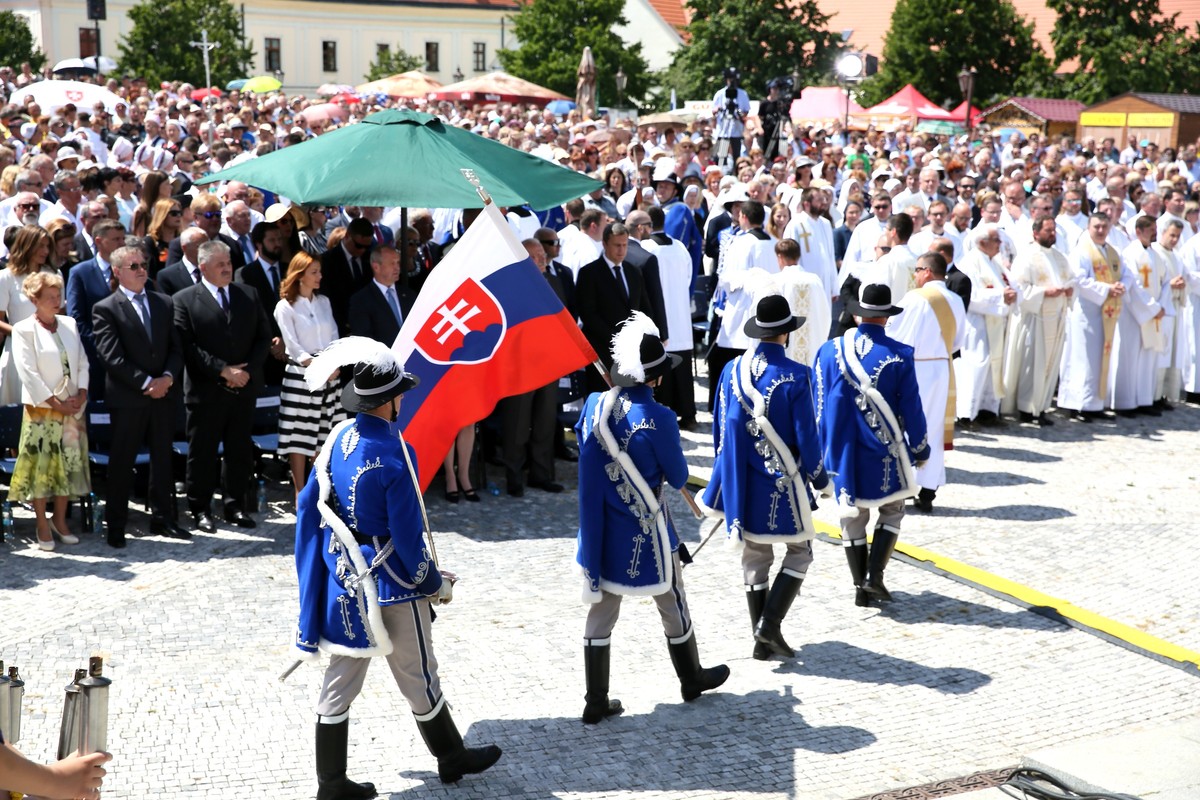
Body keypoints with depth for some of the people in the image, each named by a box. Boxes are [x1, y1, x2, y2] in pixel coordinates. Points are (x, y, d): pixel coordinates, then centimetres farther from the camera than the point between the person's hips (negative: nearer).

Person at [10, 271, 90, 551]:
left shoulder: (69, 324, 10)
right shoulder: (23, 330, -6)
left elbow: (83, 363, 10)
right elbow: (28, 373, -12)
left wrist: (81, 394, -5)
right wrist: (55, 403, -14)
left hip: (72, 409, 5)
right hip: (41, 410, -5)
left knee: (69, 464, 8)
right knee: (41, 466, -3)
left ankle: (60, 521, 20)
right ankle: (43, 526, 6)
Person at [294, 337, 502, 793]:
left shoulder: (339, 438, -1)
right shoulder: (394, 455, -23)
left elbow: (308, 507, 7)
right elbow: (407, 537, -20)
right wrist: (438, 584, -5)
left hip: (342, 581, 7)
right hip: (391, 587, -7)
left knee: (340, 682, 12)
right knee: (418, 678, 12)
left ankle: (332, 781, 20)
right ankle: (451, 758, 32)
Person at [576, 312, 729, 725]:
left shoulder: (594, 406, -8)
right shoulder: (658, 418, -21)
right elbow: (678, 478, -10)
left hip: (603, 531, 4)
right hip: (646, 533, -4)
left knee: (601, 610, 11)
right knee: (672, 605, 17)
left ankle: (596, 701, 16)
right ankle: (692, 679, 36)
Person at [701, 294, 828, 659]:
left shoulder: (732, 370, -1)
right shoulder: (795, 376, -15)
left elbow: (720, 428, 7)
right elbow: (806, 435, -12)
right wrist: (818, 477, 3)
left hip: (743, 481, 5)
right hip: (782, 482, -5)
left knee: (754, 556, 14)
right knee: (800, 550, 12)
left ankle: (762, 640, 18)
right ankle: (770, 623, -1)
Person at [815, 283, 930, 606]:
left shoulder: (830, 351, -4)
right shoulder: (899, 356, -12)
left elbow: (820, 406, 2)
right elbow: (911, 408, -7)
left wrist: (825, 450, 13)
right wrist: (920, 448, 7)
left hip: (843, 451, 2)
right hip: (884, 452, -2)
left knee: (852, 517, 13)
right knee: (891, 511, 16)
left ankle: (860, 587, 15)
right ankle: (875, 576, 3)